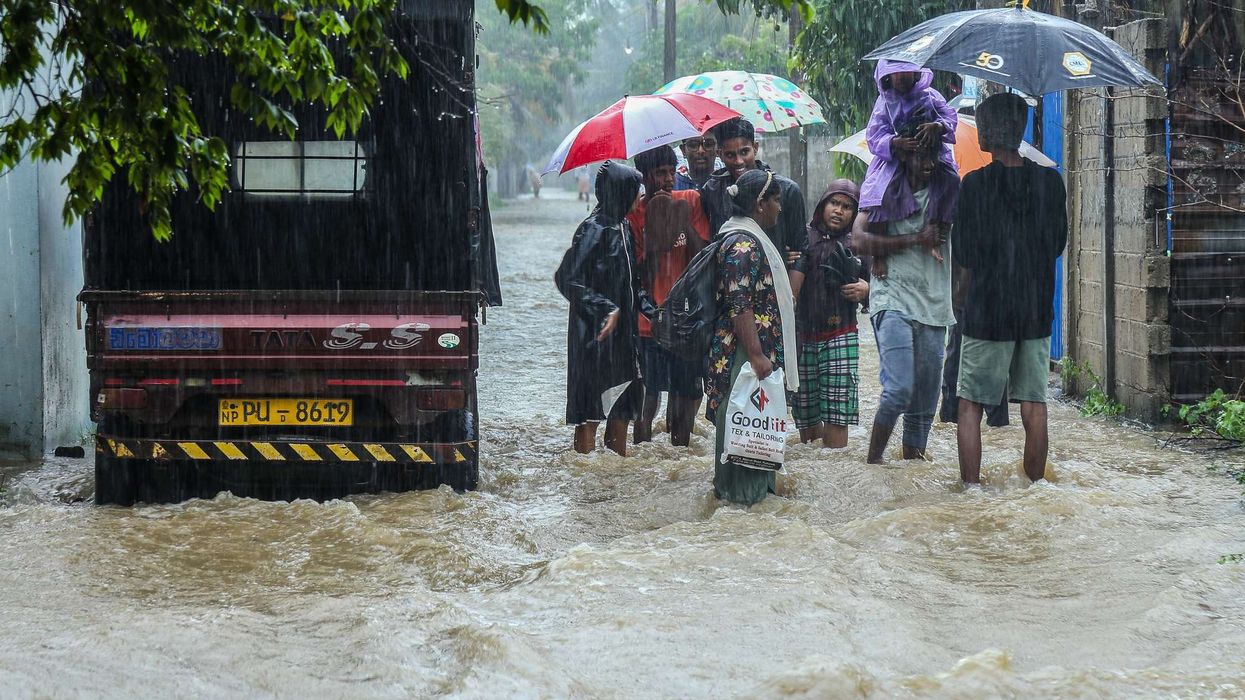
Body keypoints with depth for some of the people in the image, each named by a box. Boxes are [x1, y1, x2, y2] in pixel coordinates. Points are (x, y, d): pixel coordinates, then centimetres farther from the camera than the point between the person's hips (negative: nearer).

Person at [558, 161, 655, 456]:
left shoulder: (622, 227, 10)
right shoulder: (594, 230, -16)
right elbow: (567, 278, -18)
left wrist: (650, 309, 9)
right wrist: (605, 309, -21)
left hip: (623, 330, 9)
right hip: (596, 332, -9)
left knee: (623, 399, 14)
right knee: (591, 408, -4)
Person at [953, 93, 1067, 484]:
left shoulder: (976, 184, -11)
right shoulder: (1050, 182, 0)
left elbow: (963, 253, -6)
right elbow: (1059, 243, 10)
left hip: (987, 310, -4)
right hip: (1038, 311, 4)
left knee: (971, 406, 4)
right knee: (1034, 407, 8)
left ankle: (971, 489, 1)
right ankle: (1035, 489, 11)